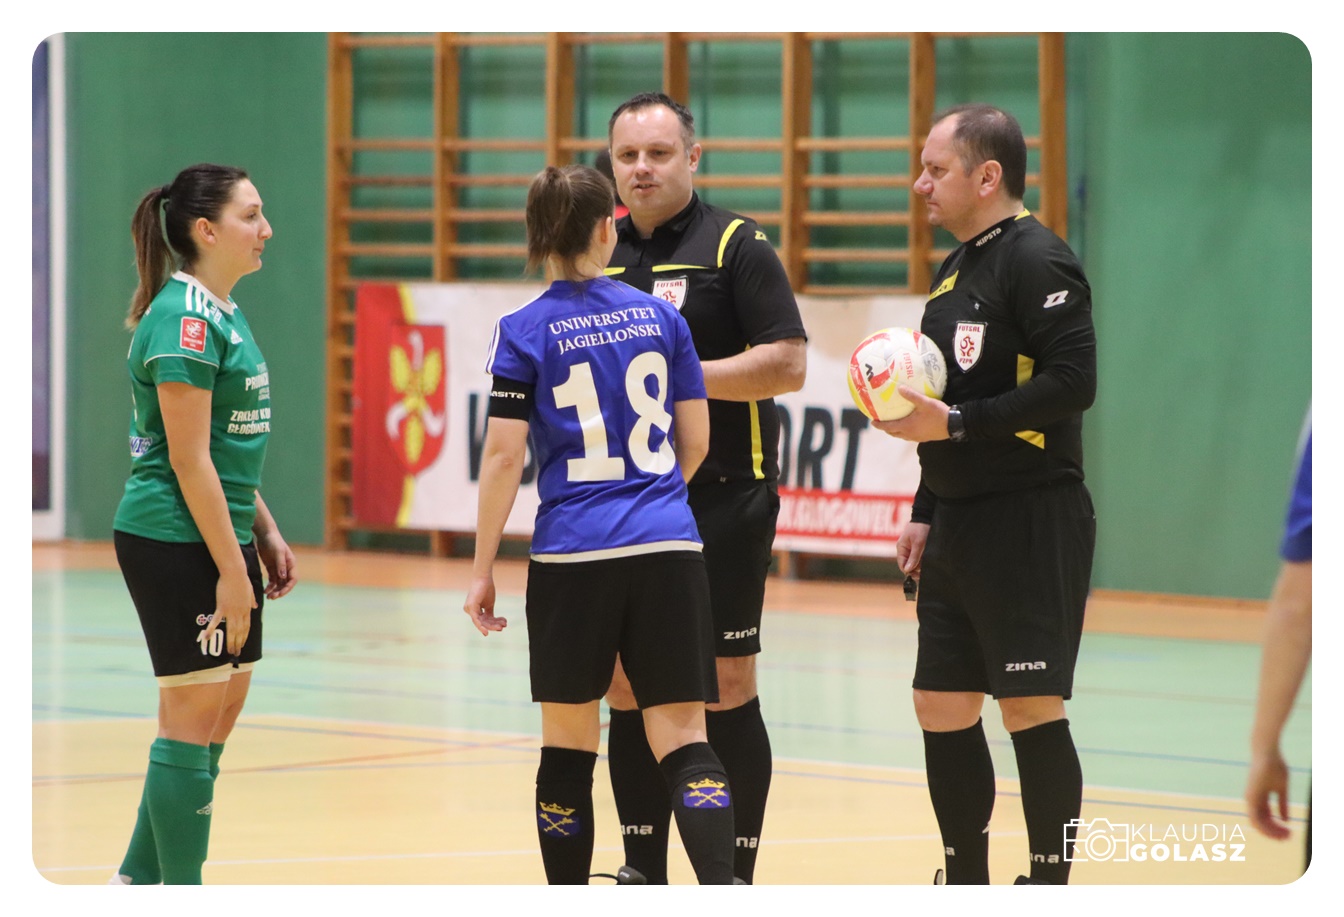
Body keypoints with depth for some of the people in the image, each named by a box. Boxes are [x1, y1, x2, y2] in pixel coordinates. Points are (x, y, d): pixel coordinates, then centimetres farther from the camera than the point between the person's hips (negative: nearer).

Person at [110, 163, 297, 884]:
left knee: (221, 714, 12)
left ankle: (137, 881, 20)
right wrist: (231, 569, -19)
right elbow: (188, 459, -19)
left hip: (222, 538, 10)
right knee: (193, 719, -5)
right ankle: (180, 891, 2)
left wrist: (264, 534, 19)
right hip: (176, 545, -10)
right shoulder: (184, 319, -16)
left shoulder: (222, 313, 14)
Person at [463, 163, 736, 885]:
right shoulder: (661, 317, 7)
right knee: (683, 742, -3)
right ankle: (722, 897, -21)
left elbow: (503, 456, -6)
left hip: (572, 557, -2)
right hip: (669, 552, 2)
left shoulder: (523, 332, -1)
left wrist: (483, 570, 0)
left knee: (568, 746, 11)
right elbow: (695, 440, 12)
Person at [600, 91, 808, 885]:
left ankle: (735, 876, 2)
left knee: (726, 688, -3)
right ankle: (645, 876, 15)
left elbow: (788, 364, -12)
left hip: (722, 505, -5)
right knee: (628, 692, 7)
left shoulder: (737, 246, -4)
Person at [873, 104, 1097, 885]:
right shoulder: (955, 270, 16)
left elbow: (1074, 380, -21)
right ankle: (966, 882, 19)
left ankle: (1049, 882, 0)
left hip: (1031, 527, -9)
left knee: (1032, 707, -7)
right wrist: (926, 514, 19)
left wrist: (953, 424, -20)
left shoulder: (1035, 260, -12)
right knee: (943, 708, 10)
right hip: (961, 529, 9)